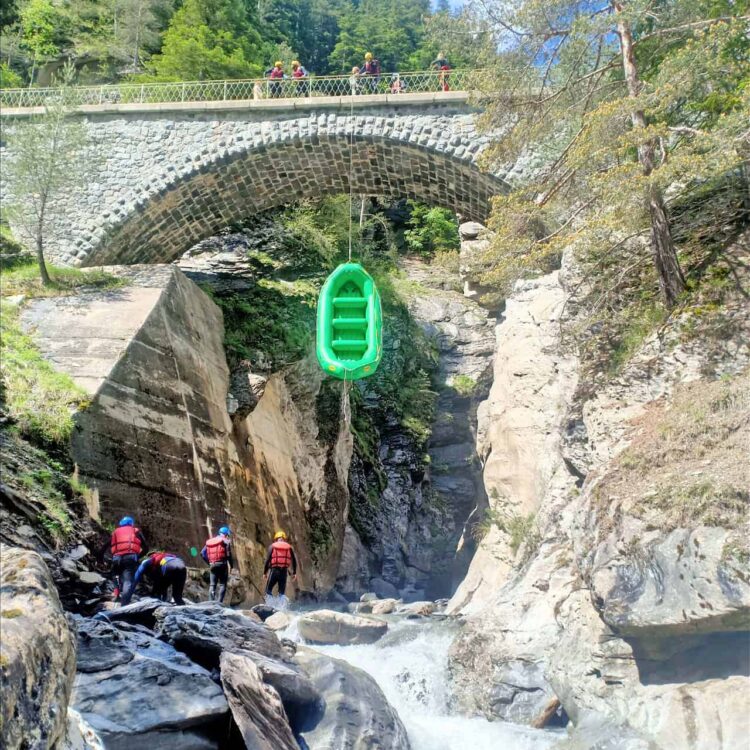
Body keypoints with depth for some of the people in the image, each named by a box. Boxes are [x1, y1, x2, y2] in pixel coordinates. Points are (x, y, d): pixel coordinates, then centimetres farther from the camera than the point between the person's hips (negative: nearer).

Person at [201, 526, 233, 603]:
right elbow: (228, 554, -10)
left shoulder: (209, 541, 15)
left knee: (212, 584, 9)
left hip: (213, 565, 4)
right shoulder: (225, 541, -1)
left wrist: (209, 562, 15)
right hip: (222, 564, -4)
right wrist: (231, 565, 0)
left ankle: (210, 601, -1)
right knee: (222, 584, 1)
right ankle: (220, 602, -9)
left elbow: (202, 553, 9)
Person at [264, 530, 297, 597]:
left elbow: (267, 560, -2)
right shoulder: (289, 547, 10)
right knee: (282, 592, 9)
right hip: (284, 571, 2)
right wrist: (294, 573, 15)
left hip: (274, 570, -2)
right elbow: (294, 560, 8)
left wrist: (265, 572, 5)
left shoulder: (272, 546, 5)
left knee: (268, 590, 11)